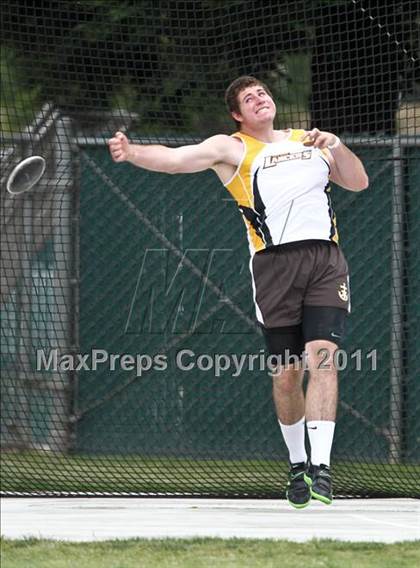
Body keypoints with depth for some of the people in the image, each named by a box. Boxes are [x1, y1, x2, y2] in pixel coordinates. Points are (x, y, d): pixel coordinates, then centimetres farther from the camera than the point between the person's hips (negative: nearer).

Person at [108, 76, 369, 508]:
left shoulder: (310, 142, 23)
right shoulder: (232, 148, 10)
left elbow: (358, 183, 23)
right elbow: (173, 159, -4)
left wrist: (336, 146, 6)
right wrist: (131, 152, -23)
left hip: (325, 259, 2)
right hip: (274, 261, -2)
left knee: (322, 356, -15)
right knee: (286, 372, -1)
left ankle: (321, 468, -20)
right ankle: (298, 465, 19)